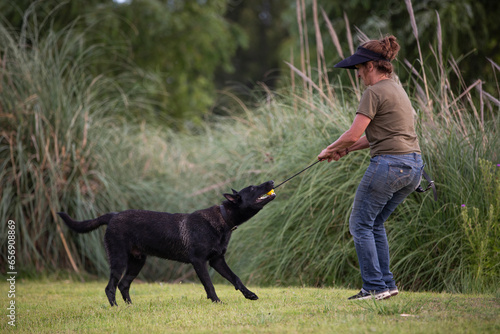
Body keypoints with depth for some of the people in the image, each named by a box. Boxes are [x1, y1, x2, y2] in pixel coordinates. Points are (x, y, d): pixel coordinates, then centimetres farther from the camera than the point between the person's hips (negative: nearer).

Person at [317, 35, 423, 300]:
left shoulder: (375, 92, -10)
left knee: (360, 224, 3)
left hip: (388, 164, -9)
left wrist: (329, 149, 3)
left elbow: (353, 134, -14)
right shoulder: (397, 90, 19)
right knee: (375, 223, 19)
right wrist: (346, 149, 19)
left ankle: (375, 287, 0)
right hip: (413, 167, 9)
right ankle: (386, 284, 16)